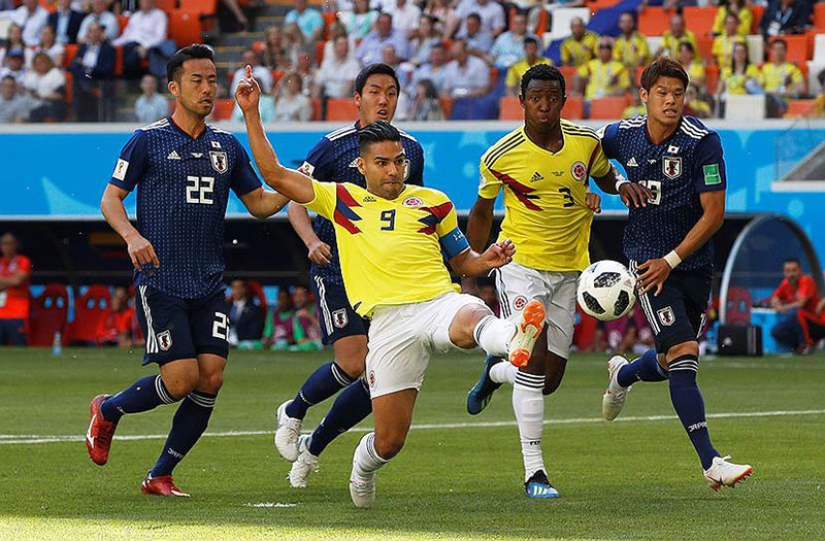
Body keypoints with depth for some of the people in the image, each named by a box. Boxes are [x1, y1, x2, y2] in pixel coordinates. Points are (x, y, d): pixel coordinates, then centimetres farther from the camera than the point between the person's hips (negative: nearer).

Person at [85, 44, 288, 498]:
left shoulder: (227, 147, 12)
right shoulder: (148, 141, -1)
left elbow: (259, 204, 17)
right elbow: (111, 198, 0)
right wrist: (131, 236, -19)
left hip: (210, 286, 5)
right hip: (160, 283, -5)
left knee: (211, 378, -6)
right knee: (181, 379, -13)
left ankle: (160, 475, 8)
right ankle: (107, 411, 17)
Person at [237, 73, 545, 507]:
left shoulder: (434, 203, 17)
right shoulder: (342, 201, 15)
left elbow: (462, 260, 26)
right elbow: (275, 175, 12)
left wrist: (488, 259, 3)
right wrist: (251, 114, 8)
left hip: (441, 302, 0)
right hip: (389, 320, 0)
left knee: (471, 321, -40)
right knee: (389, 441, 0)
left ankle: (513, 340, -74)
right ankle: (362, 470, 34)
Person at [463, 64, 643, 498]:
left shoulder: (587, 143, -3)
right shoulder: (501, 156, -9)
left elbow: (605, 178, 17)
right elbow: (482, 212, 5)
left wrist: (622, 185, -8)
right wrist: (469, 276, 6)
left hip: (568, 270, 4)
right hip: (520, 264, -4)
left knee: (550, 379, 4)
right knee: (534, 356, -19)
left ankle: (495, 372, 40)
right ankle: (533, 471, -14)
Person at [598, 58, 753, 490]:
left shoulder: (704, 141, -12)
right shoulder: (622, 136, -4)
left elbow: (713, 214, -10)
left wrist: (672, 260, -14)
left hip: (692, 262, 1)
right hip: (646, 256, -1)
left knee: (672, 364, 13)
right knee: (683, 355, -16)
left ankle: (623, 374, 49)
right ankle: (710, 462, -19)